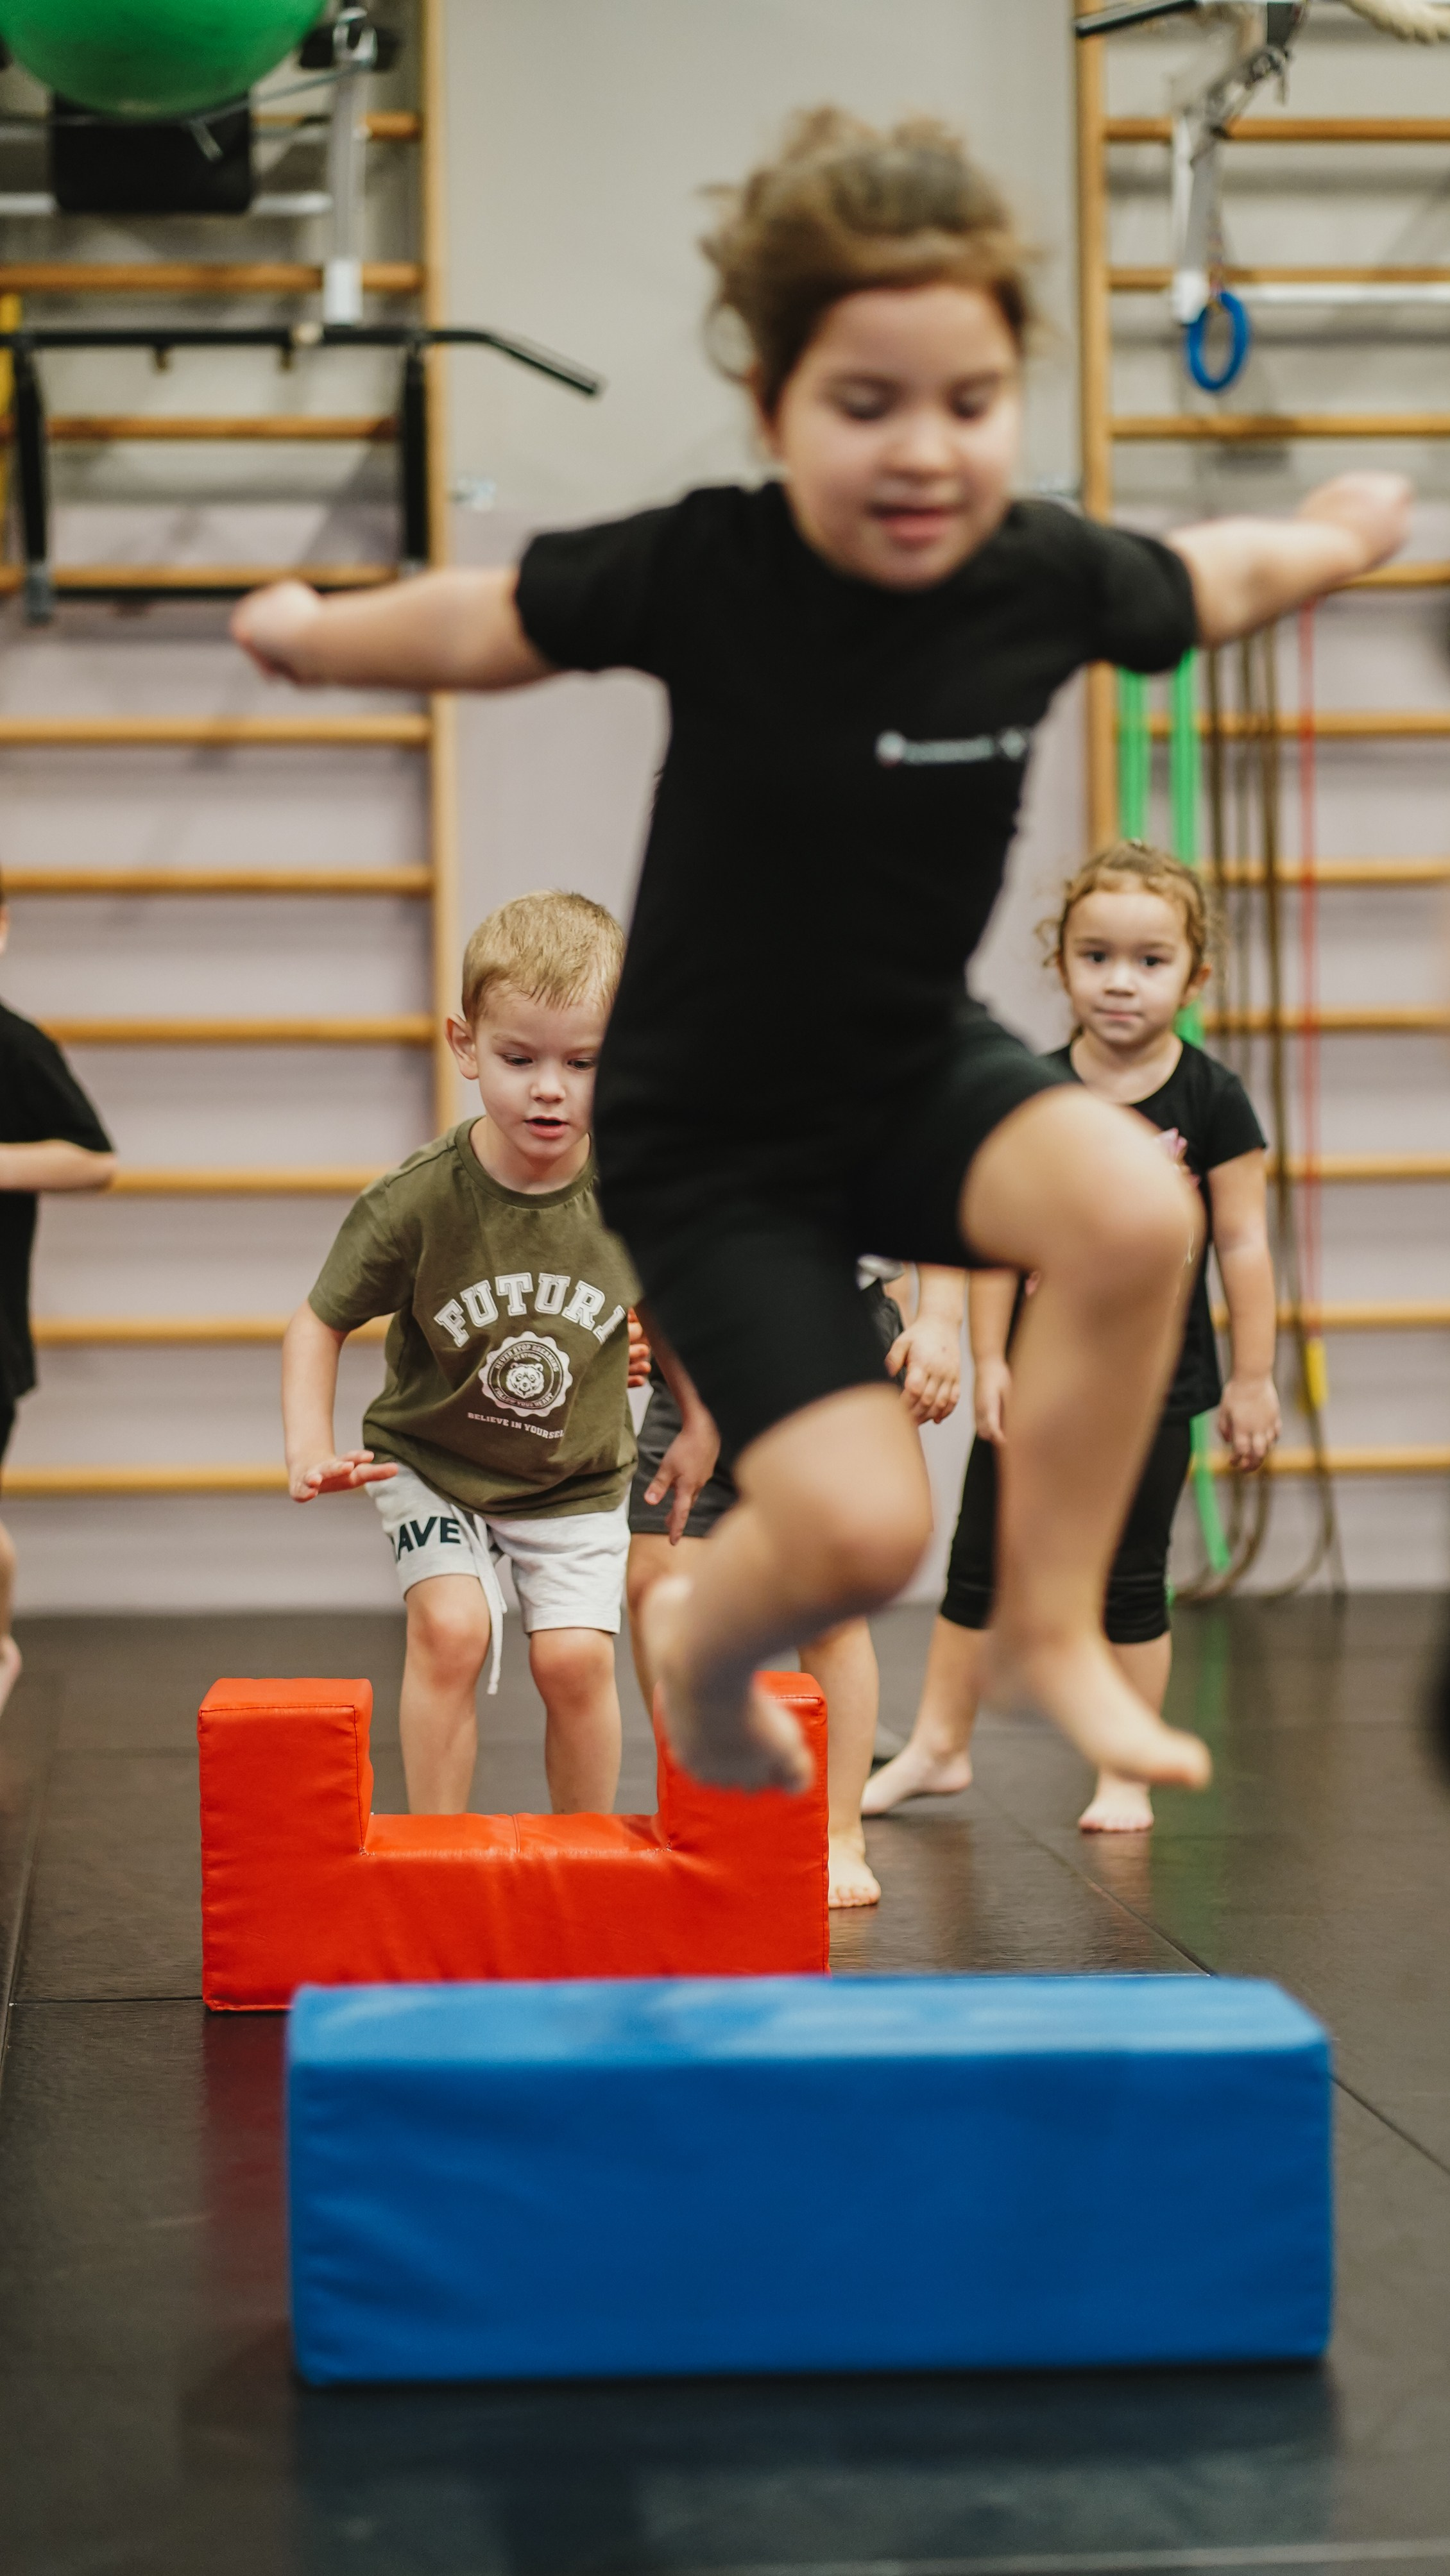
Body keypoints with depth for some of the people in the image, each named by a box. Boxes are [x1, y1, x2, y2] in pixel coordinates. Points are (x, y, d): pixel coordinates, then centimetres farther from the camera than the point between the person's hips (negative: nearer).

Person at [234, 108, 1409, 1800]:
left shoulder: (1050, 580, -13)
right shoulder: (700, 571, -22)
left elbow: (1213, 579, 10)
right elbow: (488, 625, -4)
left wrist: (1344, 535, 28)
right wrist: (308, 632, 12)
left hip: (921, 1073, 3)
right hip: (705, 1137, -3)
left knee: (1134, 1210, -28)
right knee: (859, 1531, -15)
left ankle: (1050, 1632, -7)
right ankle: (703, 1643, 24)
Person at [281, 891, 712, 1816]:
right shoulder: (416, 1201, -23)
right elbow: (321, 1321, -9)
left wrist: (701, 1431, 9)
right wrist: (310, 1445, -22)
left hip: (577, 1479, 1)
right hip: (432, 1465, -1)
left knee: (576, 1657, -10)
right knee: (451, 1629, -20)